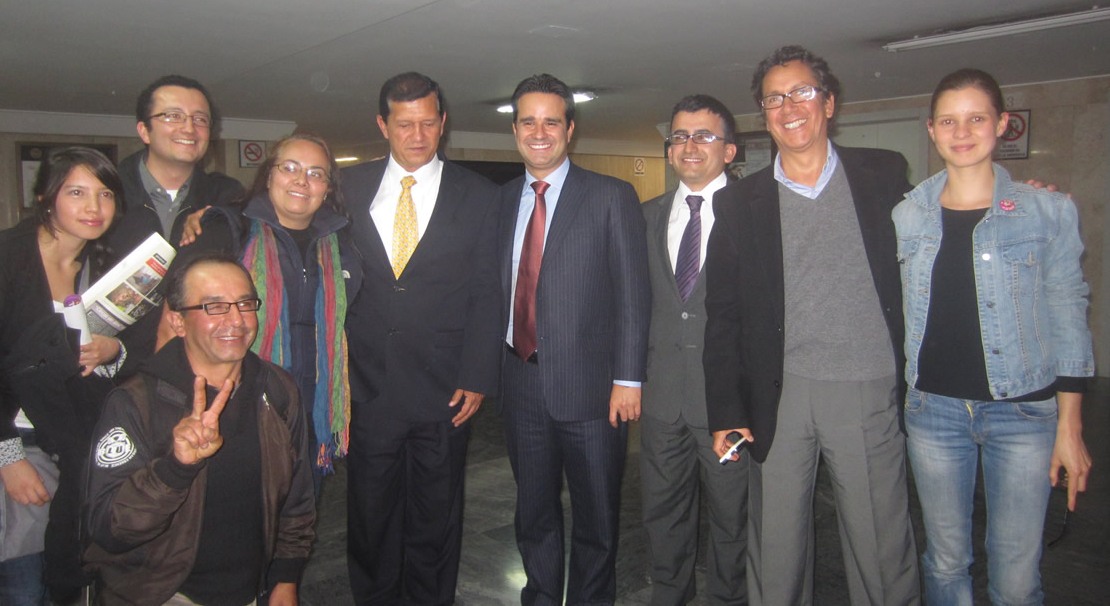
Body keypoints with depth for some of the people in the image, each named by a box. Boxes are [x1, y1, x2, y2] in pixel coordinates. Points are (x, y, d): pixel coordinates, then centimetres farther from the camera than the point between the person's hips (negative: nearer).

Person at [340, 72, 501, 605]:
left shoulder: (477, 196, 2)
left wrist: (476, 379, -7)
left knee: (436, 518, 12)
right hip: (368, 387, 1)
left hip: (443, 391, -1)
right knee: (369, 515, 12)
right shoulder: (349, 187, 6)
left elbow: (487, 295, 0)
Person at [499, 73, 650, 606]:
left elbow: (633, 295, -7)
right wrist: (492, 368, 4)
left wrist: (628, 379, -12)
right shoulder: (503, 200, 9)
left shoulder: (612, 197, -4)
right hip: (522, 382, 4)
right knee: (534, 515, 18)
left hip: (589, 384, -4)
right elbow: (499, 288, 11)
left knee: (596, 518, 11)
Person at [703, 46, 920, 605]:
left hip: (869, 392, 0)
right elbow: (723, 317, 5)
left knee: (882, 554, 8)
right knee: (775, 553, 11)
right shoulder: (739, 203, 6)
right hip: (779, 396, 1)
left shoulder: (886, 175, 5)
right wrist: (727, 412, 1)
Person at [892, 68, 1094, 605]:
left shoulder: (1049, 211, 0)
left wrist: (1070, 425, -2)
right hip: (933, 409, 2)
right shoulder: (906, 217, 3)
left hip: (1023, 412, -1)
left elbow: (1068, 316, 1)